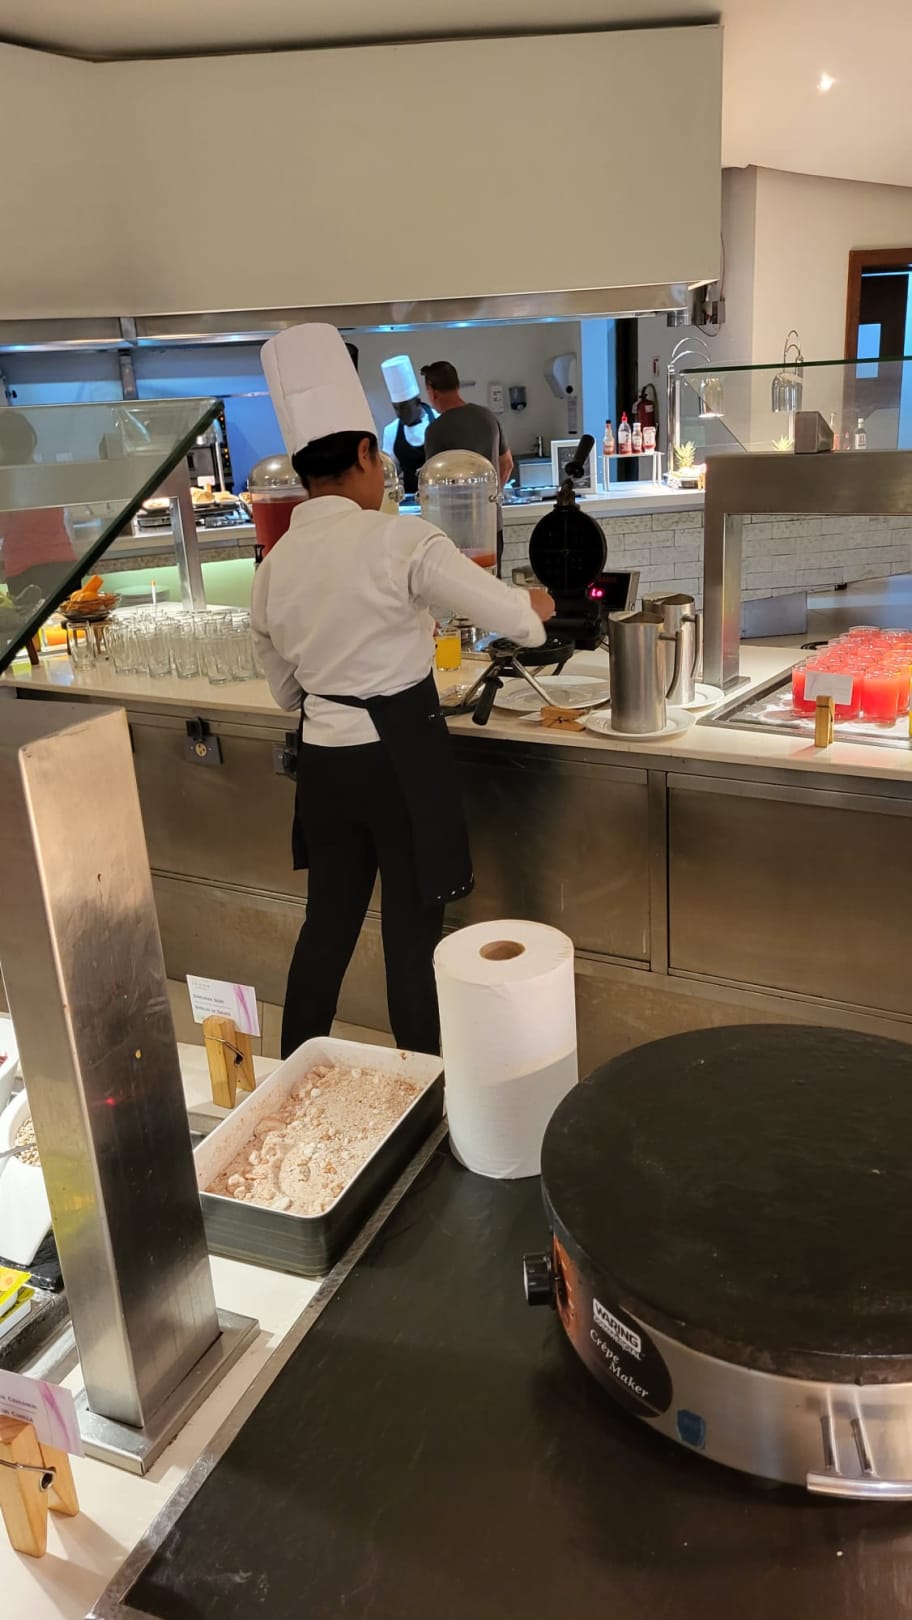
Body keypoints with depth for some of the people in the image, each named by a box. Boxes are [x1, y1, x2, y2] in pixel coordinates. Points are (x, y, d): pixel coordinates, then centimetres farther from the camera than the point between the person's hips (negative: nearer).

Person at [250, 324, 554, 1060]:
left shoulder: (276, 565, 4)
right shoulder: (399, 539, -14)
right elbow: (513, 618, -12)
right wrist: (537, 604, 10)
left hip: (324, 761, 6)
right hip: (402, 758, -6)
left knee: (329, 923, 19)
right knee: (413, 934, 8)